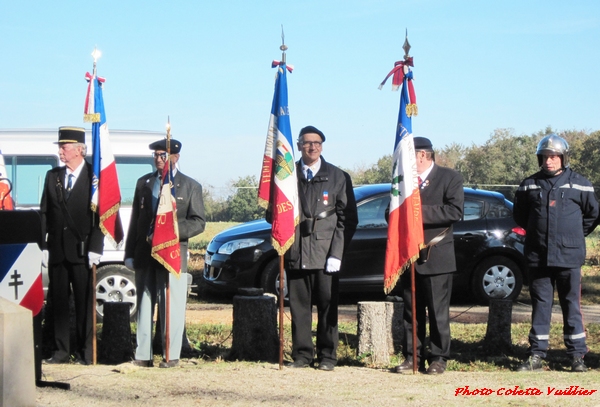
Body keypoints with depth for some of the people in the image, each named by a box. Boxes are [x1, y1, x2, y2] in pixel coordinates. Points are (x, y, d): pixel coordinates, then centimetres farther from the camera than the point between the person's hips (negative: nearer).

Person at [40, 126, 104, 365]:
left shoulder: (95, 177, -3)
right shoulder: (52, 176, 11)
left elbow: (101, 216, -6)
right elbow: (44, 214, 11)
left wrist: (95, 249, -12)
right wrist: (43, 246, 3)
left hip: (82, 252, -4)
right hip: (56, 251, 4)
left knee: (84, 302, 0)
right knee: (58, 301, 6)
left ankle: (85, 352, 5)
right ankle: (61, 351, 12)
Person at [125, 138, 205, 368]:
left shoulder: (190, 186, 5)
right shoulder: (144, 183, 14)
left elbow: (198, 222, 0)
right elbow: (135, 220, 14)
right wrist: (130, 254, 9)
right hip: (145, 256, 3)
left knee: (171, 308, -3)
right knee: (144, 306, 5)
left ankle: (171, 355, 3)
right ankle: (143, 355, 8)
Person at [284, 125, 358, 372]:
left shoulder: (337, 177, 6)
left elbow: (348, 218, 3)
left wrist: (336, 253, -7)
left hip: (325, 253, -1)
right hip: (296, 253, 1)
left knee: (327, 305, 0)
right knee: (299, 306, 2)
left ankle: (327, 356, 7)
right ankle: (302, 355, 10)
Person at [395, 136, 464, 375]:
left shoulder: (449, 178, 0)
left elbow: (455, 212, -13)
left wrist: (421, 211, -16)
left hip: (436, 257, -5)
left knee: (438, 312, -1)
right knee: (411, 312, 6)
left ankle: (438, 358, 5)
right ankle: (412, 357, 11)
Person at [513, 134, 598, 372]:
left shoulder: (579, 185, 0)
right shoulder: (529, 185, 5)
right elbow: (519, 214, 19)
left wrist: (575, 235, 11)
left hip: (569, 257, -2)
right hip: (538, 258, 2)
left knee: (572, 306, 3)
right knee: (540, 306, 7)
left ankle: (577, 356, 8)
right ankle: (536, 356, 11)